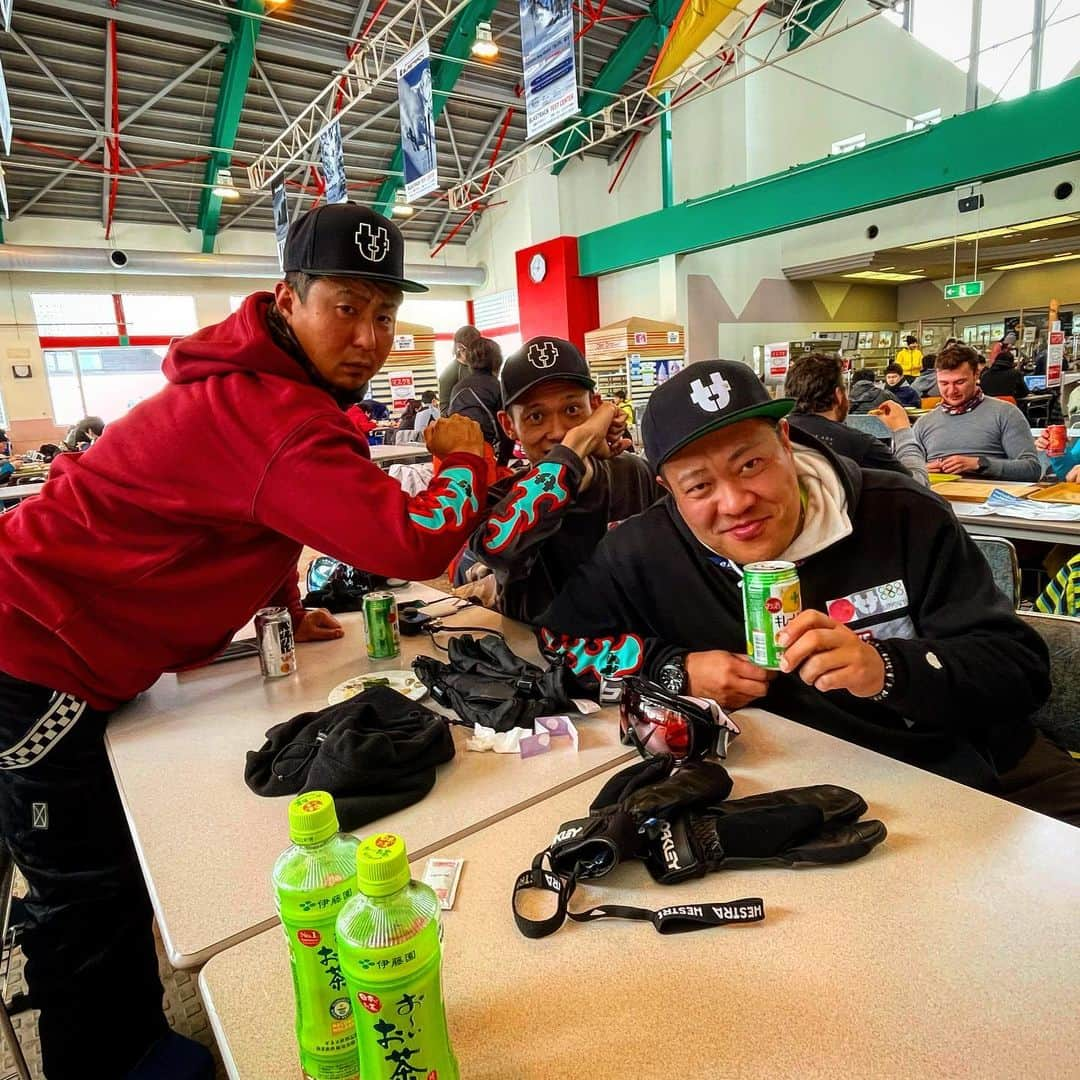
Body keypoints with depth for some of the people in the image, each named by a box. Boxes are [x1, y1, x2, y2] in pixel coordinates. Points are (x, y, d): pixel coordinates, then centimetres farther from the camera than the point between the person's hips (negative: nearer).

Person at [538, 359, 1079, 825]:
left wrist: (888, 670, -30)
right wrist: (675, 670, -14)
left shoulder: (903, 518, -10)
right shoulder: (644, 552, -10)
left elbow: (1023, 667, -10)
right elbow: (560, 633, 1)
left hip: (977, 775, 0)